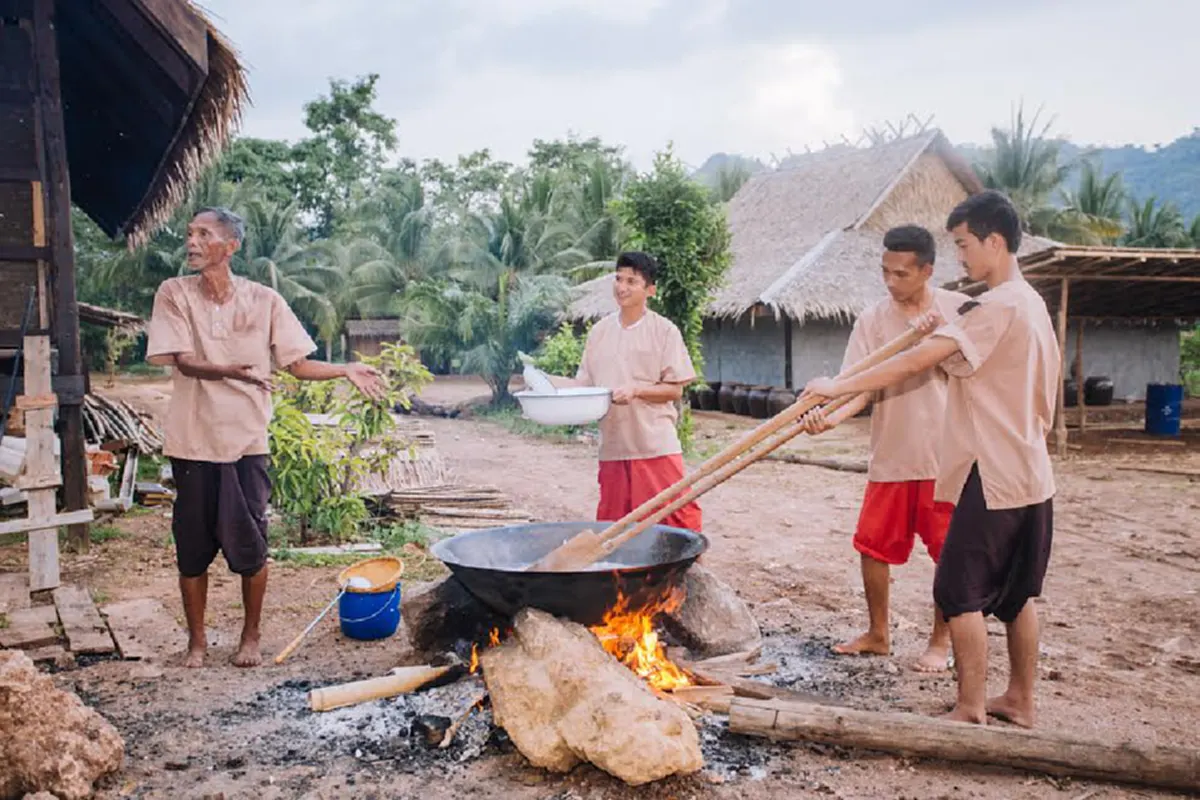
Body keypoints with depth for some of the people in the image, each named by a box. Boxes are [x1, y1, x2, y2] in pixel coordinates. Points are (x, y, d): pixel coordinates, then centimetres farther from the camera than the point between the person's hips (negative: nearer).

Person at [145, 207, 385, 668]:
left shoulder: (263, 301, 1)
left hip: (246, 440, 0)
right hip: (192, 440, 0)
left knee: (249, 546, 4)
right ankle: (197, 641, 25)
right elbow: (182, 362, -12)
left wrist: (346, 371, -7)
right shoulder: (174, 294, -1)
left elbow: (297, 364, 5)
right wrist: (228, 371, -31)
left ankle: (251, 637, 23)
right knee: (192, 547, 8)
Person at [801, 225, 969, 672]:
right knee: (874, 546, 7)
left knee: (949, 551, 6)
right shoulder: (872, 321, -2)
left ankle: (941, 640, 24)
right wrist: (829, 416, -29)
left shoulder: (961, 310, -3)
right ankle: (877, 634, 26)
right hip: (892, 456, 2)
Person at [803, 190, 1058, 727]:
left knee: (962, 593, -1)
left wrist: (840, 387, -24)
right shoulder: (1032, 304, 14)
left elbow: (918, 360, -26)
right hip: (1032, 473, 10)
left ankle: (970, 712, 6)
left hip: (993, 475, -10)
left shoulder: (998, 306, -17)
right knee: (1016, 593, 17)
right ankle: (1020, 701, 27)